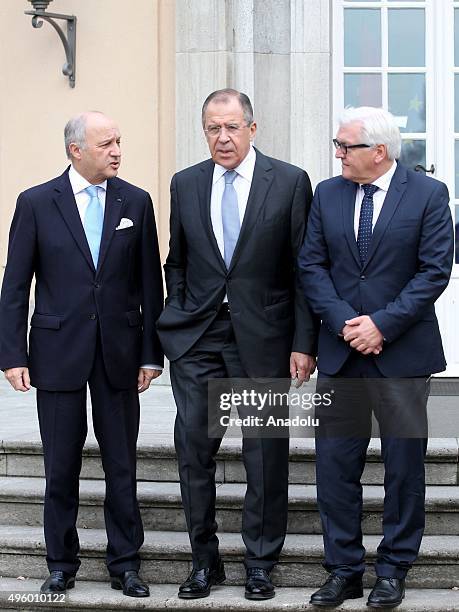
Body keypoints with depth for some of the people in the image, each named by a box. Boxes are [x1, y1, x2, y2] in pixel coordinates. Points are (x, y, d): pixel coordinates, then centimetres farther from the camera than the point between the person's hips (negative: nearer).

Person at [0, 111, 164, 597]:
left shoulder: (136, 202, 3)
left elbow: (149, 284, 5)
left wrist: (151, 353, 1)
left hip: (119, 353, 1)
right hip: (58, 352, -1)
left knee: (122, 465, 7)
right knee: (61, 467, 7)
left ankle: (125, 564, 19)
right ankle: (61, 565, 21)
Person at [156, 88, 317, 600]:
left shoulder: (290, 182, -2)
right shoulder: (185, 184, 8)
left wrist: (304, 343, -7)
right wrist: (175, 322, 7)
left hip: (262, 337, -2)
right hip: (197, 337, 3)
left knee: (265, 454, 5)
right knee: (194, 448, 2)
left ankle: (260, 564, 18)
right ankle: (205, 561, 16)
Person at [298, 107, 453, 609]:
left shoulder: (428, 194, -3)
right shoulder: (327, 195, 7)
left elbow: (435, 270, -8)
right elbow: (311, 266, 3)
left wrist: (382, 324, -15)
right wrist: (344, 323, -10)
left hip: (402, 353, -3)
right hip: (340, 352, 3)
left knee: (403, 465, 6)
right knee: (335, 464, 4)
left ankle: (393, 570, 19)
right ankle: (343, 570, 15)